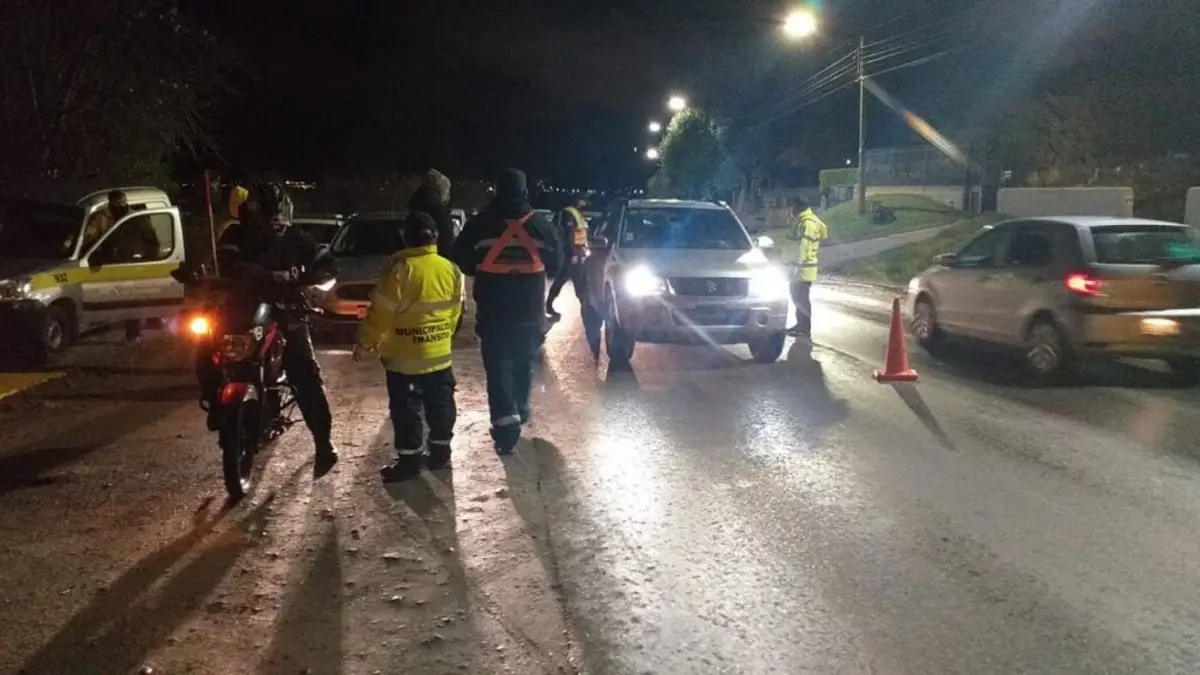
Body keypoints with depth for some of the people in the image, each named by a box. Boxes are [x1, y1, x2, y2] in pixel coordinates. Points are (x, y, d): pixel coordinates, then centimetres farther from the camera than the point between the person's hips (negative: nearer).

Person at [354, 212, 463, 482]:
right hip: (439, 353, 6)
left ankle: (409, 460, 7)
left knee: (406, 408, 3)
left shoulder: (401, 267, -17)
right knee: (440, 403, 16)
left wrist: (365, 343, -4)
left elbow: (381, 311, -14)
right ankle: (440, 452, 26)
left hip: (404, 354, -6)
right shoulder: (451, 269, 2)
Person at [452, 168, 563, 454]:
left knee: (498, 366, 0)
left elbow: (462, 263, 1)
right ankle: (519, 413, 32)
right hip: (530, 312, 2)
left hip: (493, 312, -2)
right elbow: (555, 267, 8)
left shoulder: (480, 225, -9)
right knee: (523, 364, 18)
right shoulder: (542, 226, -2)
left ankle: (506, 422, -13)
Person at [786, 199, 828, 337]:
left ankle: (805, 329, 4)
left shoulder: (808, 222, -19)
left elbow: (805, 247, -22)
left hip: (804, 267, -10)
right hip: (801, 265, 10)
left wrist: (798, 267, -21)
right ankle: (801, 324, 26)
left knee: (802, 297, -3)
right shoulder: (803, 220, 13)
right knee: (797, 295, 17)